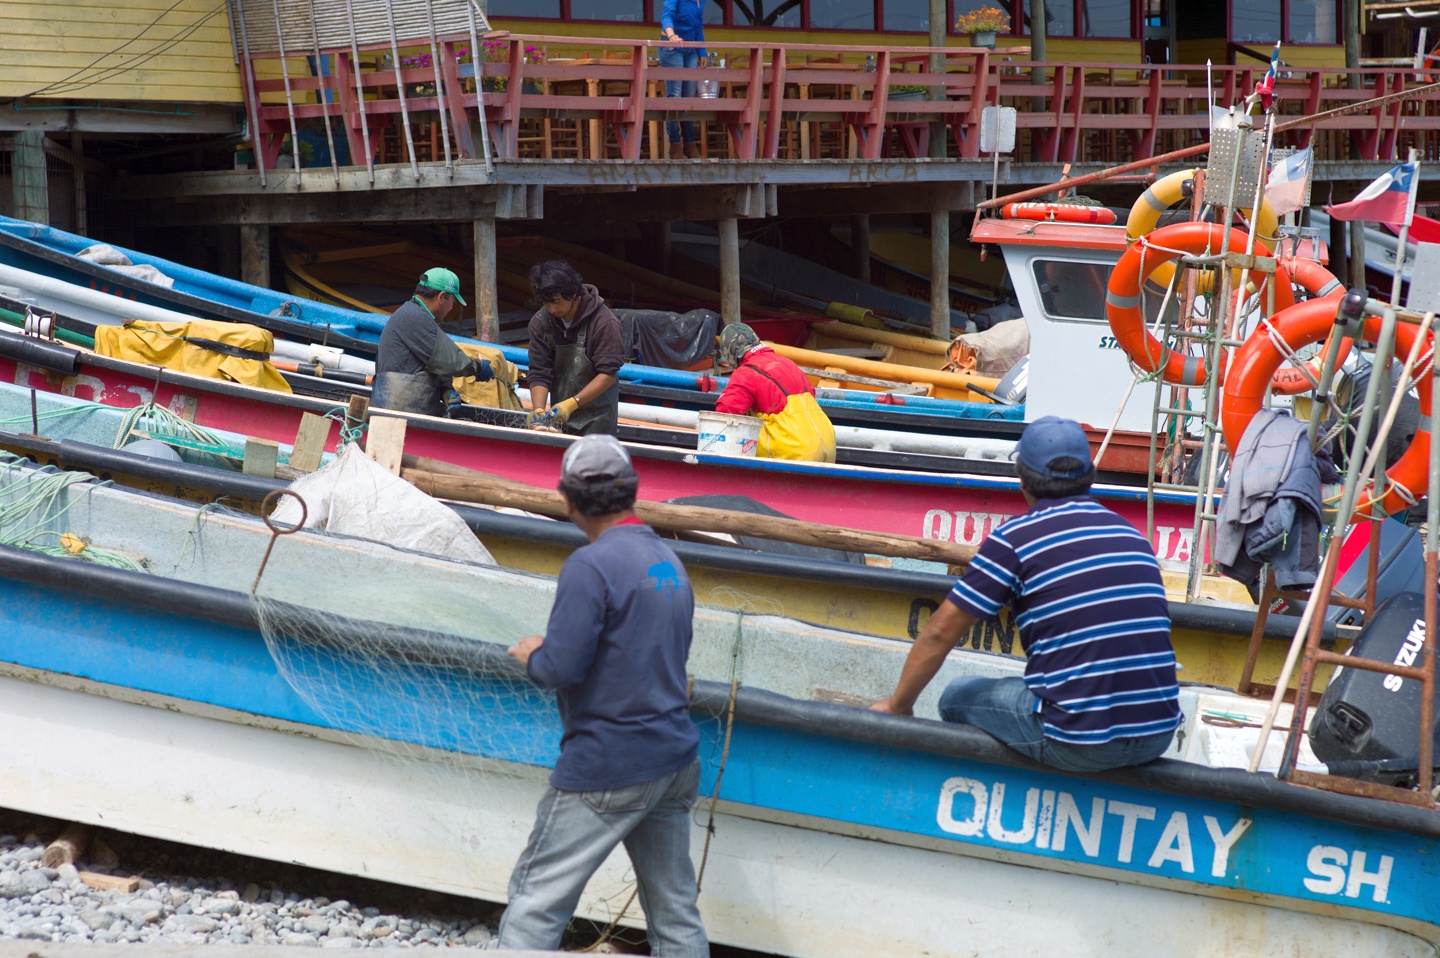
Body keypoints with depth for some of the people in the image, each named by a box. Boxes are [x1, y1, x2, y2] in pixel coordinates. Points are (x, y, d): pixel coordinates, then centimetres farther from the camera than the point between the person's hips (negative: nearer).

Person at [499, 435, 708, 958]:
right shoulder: (669, 561, 10)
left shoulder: (591, 566, -17)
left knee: (537, 899, 1)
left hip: (605, 770, -8)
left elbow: (561, 666, -21)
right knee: (675, 911, 12)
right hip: (675, 760, 8)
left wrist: (532, 654, 1)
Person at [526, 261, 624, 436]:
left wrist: (571, 404, -25)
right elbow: (539, 373, -5)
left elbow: (608, 374, -18)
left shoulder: (604, 323, -16)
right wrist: (538, 410, -21)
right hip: (560, 415, 4)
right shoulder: (540, 322, -3)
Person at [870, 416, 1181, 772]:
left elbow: (941, 632, 0)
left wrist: (898, 704, 16)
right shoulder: (1132, 534, 14)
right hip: (1158, 738, 6)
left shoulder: (1015, 538, -3)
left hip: (1078, 746, -6)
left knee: (959, 696, 17)